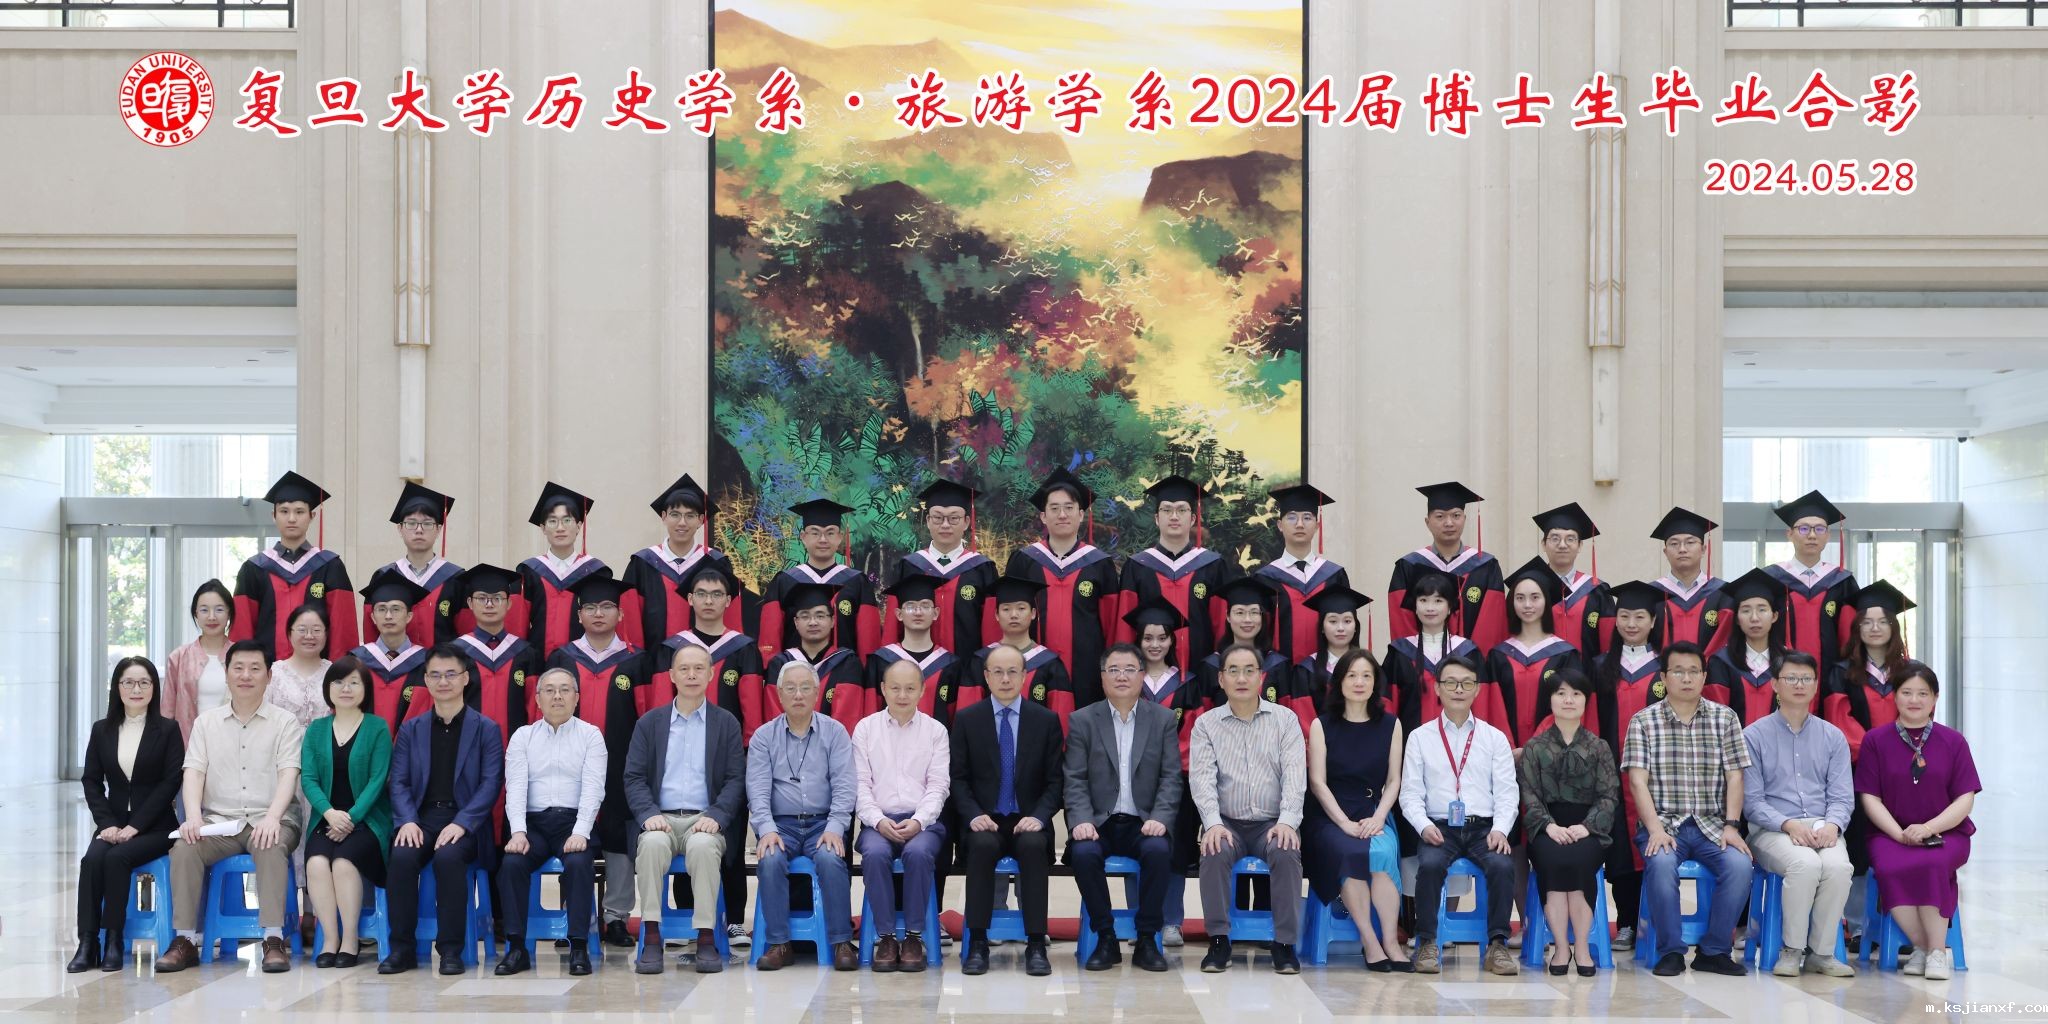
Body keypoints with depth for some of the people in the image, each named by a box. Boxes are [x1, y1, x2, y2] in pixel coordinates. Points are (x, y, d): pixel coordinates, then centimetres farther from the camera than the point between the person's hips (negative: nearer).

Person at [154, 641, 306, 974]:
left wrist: (272, 817, -24)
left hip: (268, 821, -3)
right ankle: (185, 940, -22)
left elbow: (288, 774, -6)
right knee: (184, 847, -27)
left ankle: (274, 940, -35)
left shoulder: (284, 722, 5)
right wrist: (193, 817, -15)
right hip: (219, 821, 3)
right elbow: (194, 772, 4)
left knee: (271, 847, -35)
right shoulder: (206, 721, 14)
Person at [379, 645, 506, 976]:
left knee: (448, 857, -34)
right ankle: (402, 947, -17)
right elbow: (399, 782, 7)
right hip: (420, 819, 3)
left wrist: (462, 823, -18)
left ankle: (451, 948, -21)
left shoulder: (486, 729, 6)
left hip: (464, 822, -2)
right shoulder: (410, 730, 15)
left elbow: (491, 783, -4)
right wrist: (407, 821, -12)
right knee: (401, 857, -30)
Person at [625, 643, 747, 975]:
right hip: (661, 819, 1)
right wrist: (649, 814, -11)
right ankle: (651, 938, -31)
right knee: (653, 843, -34)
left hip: (705, 820, -1)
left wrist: (716, 816, -12)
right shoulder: (649, 722, 14)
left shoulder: (726, 723, 11)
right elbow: (634, 777, 7)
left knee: (703, 845, -35)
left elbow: (736, 779, 4)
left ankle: (705, 940, -31)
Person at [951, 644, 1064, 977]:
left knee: (1033, 845, -33)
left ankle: (1036, 945, -28)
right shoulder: (966, 720, 6)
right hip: (985, 823, 0)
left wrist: (1039, 816, -12)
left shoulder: (1046, 720, 7)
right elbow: (959, 778, 4)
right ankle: (977, 943, -27)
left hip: (1027, 823, 0)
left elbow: (1055, 780, 5)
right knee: (982, 845, -34)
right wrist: (974, 815, -13)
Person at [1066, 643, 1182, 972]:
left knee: (1158, 850, -32)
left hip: (1144, 823, 0)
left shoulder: (1164, 720, 8)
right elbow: (1075, 780, 1)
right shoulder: (1082, 720, 7)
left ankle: (1147, 940, -16)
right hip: (1099, 823, 0)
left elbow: (1171, 777, 2)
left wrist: (1160, 818, -15)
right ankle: (1105, 939, -15)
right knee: (1084, 852, -32)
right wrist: (1081, 820, -16)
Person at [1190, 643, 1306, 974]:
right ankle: (1218, 941, -20)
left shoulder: (1285, 719, 7)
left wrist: (1288, 821, -19)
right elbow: (1202, 776, -5)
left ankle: (1285, 944, -21)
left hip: (1273, 823, 0)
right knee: (1215, 852, -32)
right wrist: (1213, 823, -22)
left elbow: (1295, 774, -3)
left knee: (1286, 852, -32)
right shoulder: (1206, 723, 7)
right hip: (1227, 823, 0)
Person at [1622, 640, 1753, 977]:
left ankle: (1714, 951, -9)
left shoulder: (1724, 718, 9)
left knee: (1739, 864, -28)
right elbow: (1638, 781, -4)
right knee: (1661, 863, -34)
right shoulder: (1643, 721, 4)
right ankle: (1670, 952, -16)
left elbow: (1734, 777, 5)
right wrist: (1656, 829, -17)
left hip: (1711, 824, 2)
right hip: (1663, 823, -2)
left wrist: (1731, 826, -8)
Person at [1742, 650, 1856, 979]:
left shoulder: (1833, 737, 15)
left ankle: (1821, 953, -16)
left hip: (1823, 827, 3)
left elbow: (1841, 797, 9)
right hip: (1772, 829, -3)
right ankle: (1792, 951, -18)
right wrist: (1788, 824, -17)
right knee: (1805, 864, -35)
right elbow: (1752, 801, 0)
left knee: (1839, 866, -31)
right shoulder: (1754, 735, 6)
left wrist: (1832, 825, -14)